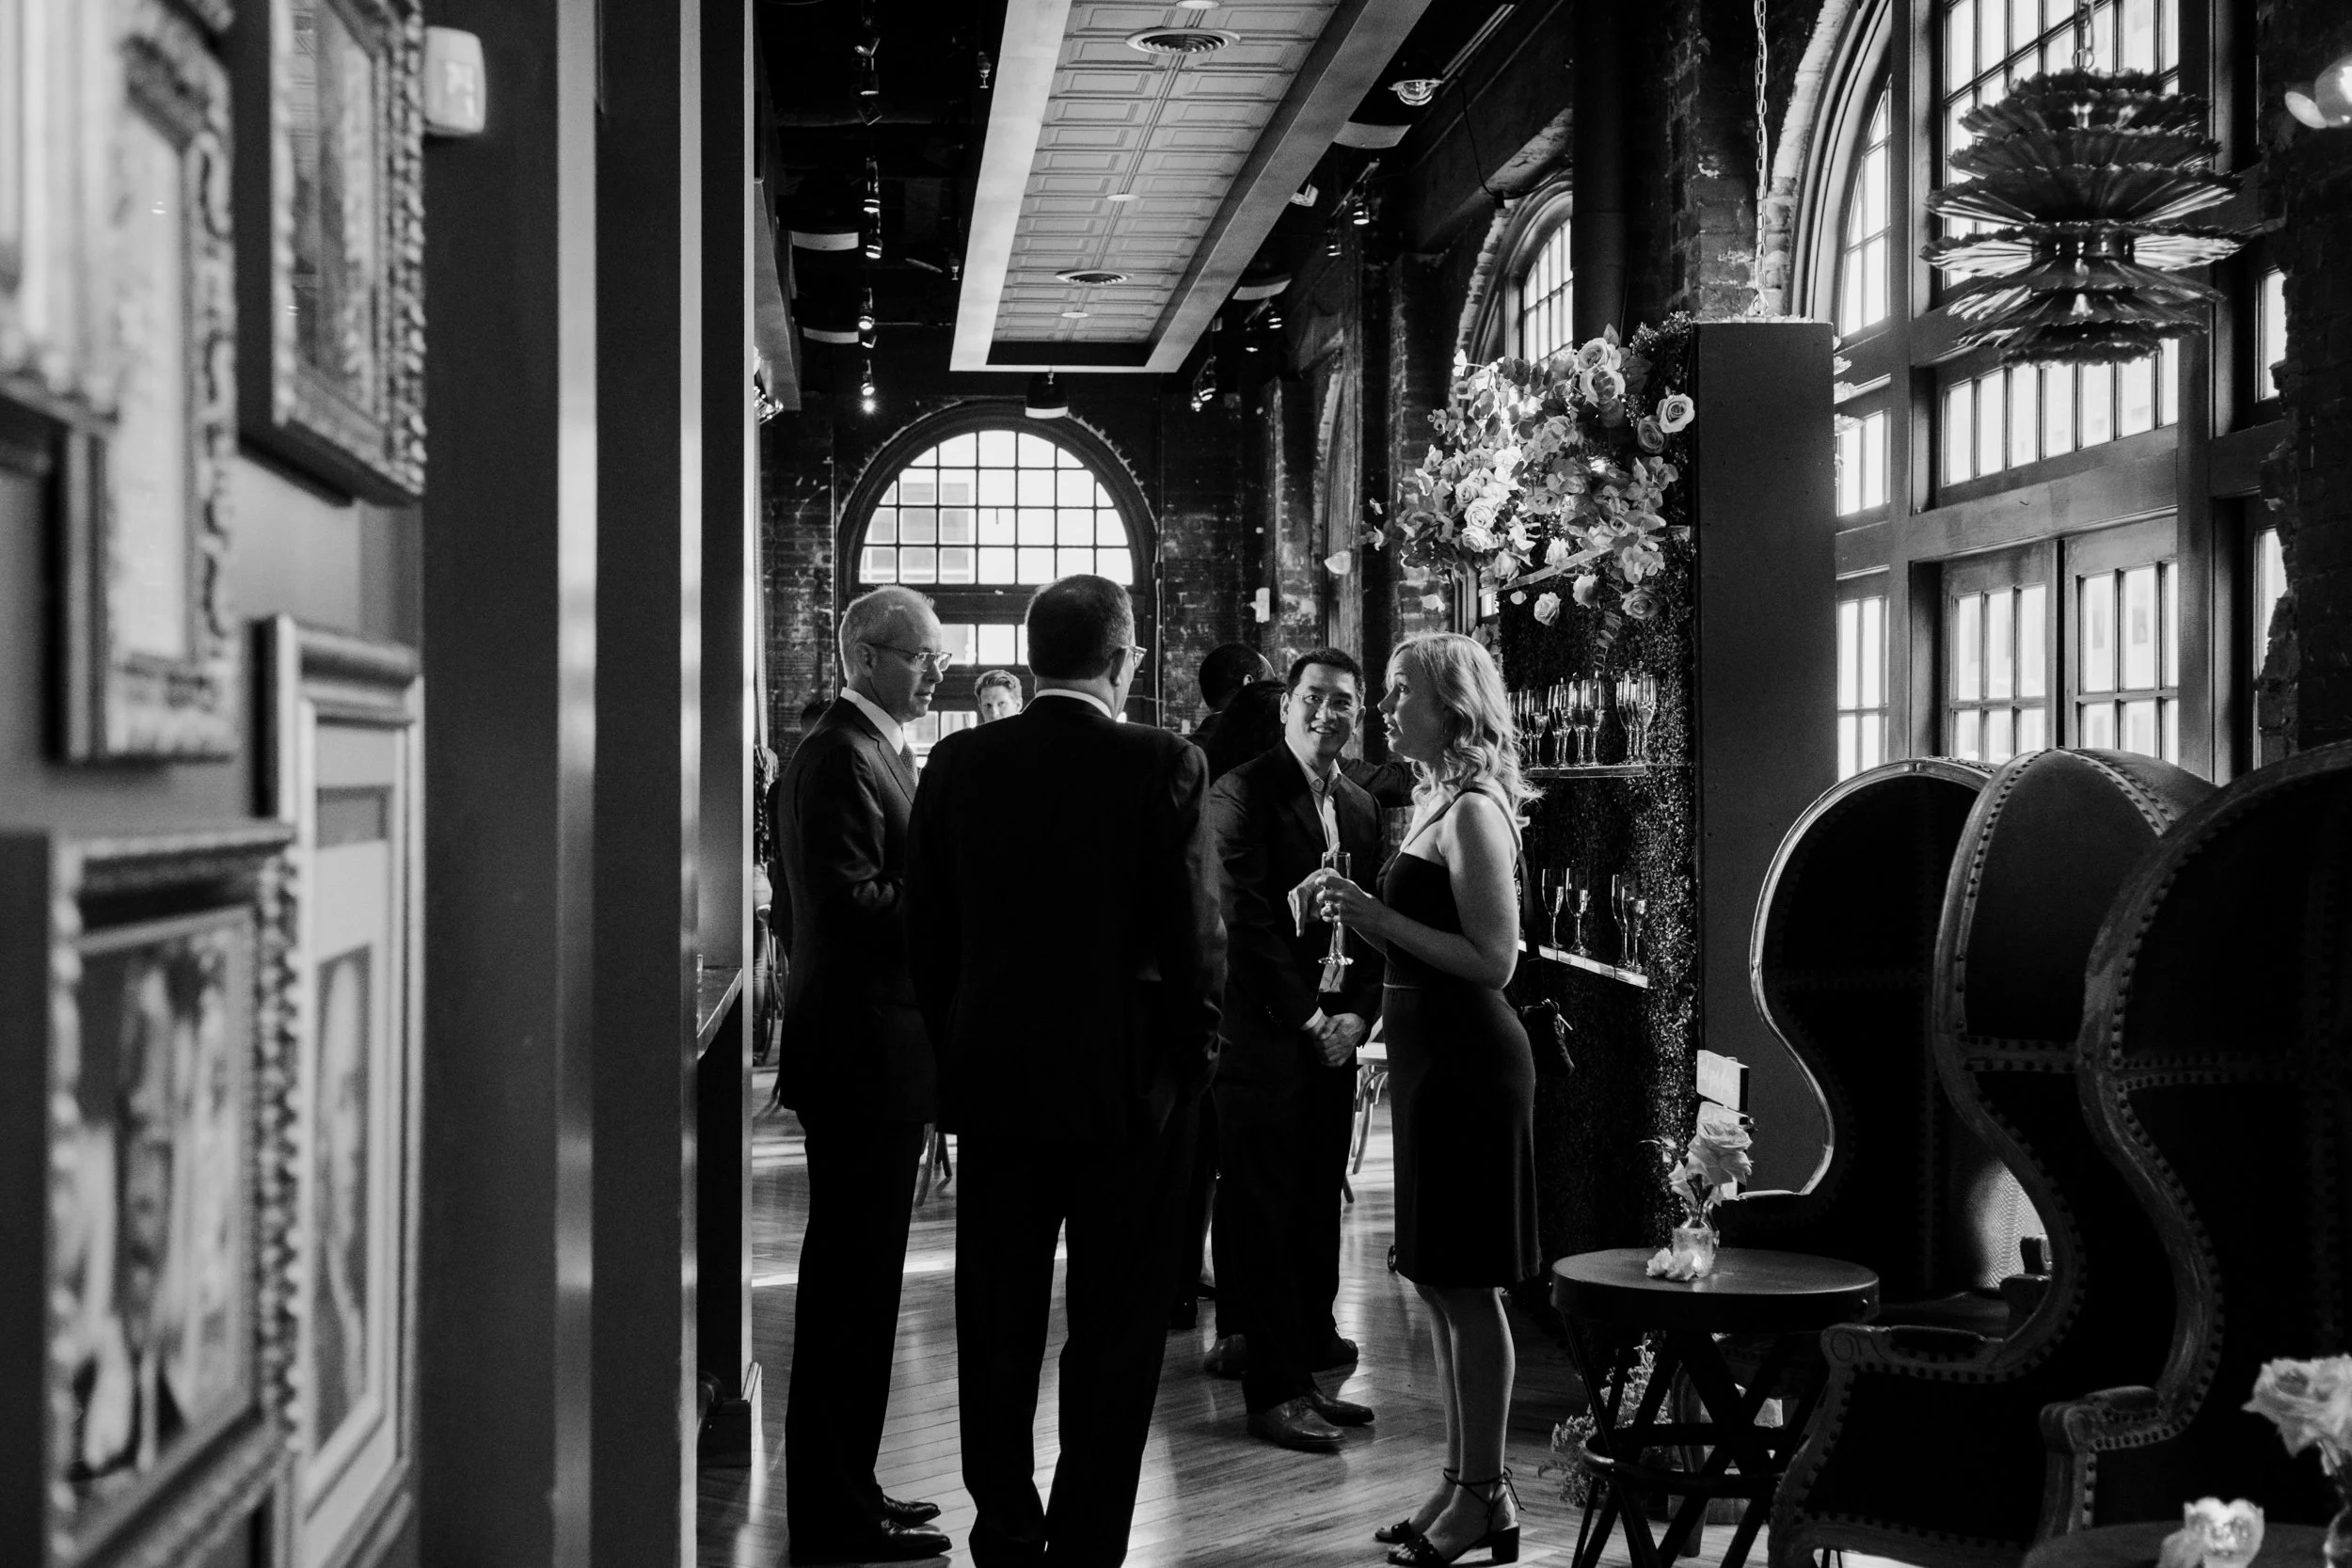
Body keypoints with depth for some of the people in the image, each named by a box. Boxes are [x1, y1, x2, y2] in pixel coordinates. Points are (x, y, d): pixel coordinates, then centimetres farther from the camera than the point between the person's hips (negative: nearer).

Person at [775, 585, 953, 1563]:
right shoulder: (841, 757, -15)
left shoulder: (870, 750, 17)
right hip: (862, 1054, -10)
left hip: (874, 1053, 10)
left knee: (857, 1281, 16)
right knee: (854, 1285, -4)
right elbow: (852, 903, -23)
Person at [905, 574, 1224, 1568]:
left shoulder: (959, 762, 0)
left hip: (993, 1080, 3)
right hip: (1127, 1082, -3)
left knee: (997, 1327, 13)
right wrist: (1192, 1059, 3)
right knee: (1116, 1329, 7)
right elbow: (1197, 936, -11)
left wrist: (958, 1053, 14)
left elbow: (925, 930, 4)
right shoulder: (1162, 765, -11)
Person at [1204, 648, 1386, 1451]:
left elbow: (1374, 929, 16)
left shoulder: (1360, 810, 15)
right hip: (1262, 1039, -7)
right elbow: (1246, 919, -12)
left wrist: (1358, 1015, 0)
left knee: (1316, 1211, 9)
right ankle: (1275, 1392, 3)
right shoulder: (1243, 795, -7)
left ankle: (1304, 1369, 17)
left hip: (1331, 1038, 7)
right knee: (1263, 1214, -2)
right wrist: (1307, 1017, -11)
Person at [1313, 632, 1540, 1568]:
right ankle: (1463, 1481, 23)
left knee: (1464, 1286, -3)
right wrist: (1361, 913, 5)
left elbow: (1493, 960, -19)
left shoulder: (1473, 812, -14)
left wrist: (1380, 917, -19)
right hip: (1431, 1054, 10)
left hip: (1467, 1059, -10)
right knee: (1438, 1282, 14)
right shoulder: (1435, 804, 13)